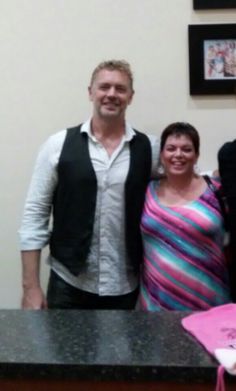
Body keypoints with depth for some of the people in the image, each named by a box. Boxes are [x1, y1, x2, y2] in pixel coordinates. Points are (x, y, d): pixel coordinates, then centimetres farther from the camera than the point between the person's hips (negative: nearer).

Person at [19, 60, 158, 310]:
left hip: (125, 286, 1)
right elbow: (35, 213, -3)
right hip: (68, 283, -1)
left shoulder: (149, 148, 0)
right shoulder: (59, 145, -4)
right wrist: (31, 286, -6)